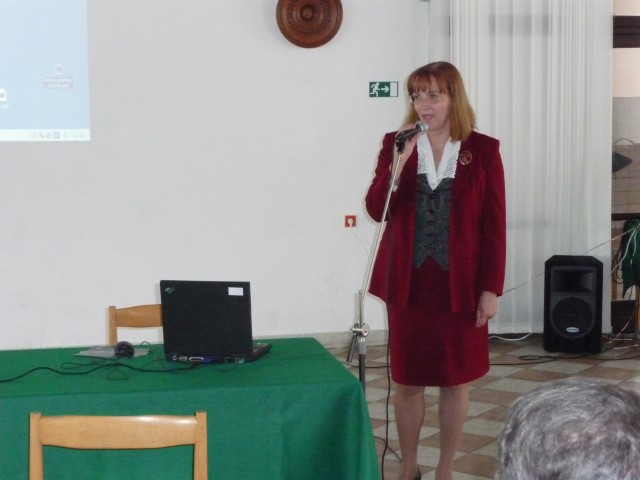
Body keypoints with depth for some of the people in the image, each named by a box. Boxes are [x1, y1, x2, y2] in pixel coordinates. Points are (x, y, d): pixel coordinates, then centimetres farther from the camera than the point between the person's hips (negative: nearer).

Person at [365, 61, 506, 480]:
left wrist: (491, 288, -6)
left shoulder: (483, 150, -2)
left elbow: (494, 224, -2)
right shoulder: (396, 144, 2)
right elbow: (376, 210, -6)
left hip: (460, 284, -1)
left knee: (455, 380, 9)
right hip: (408, 281, 1)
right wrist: (398, 164, -20)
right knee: (407, 380, 9)